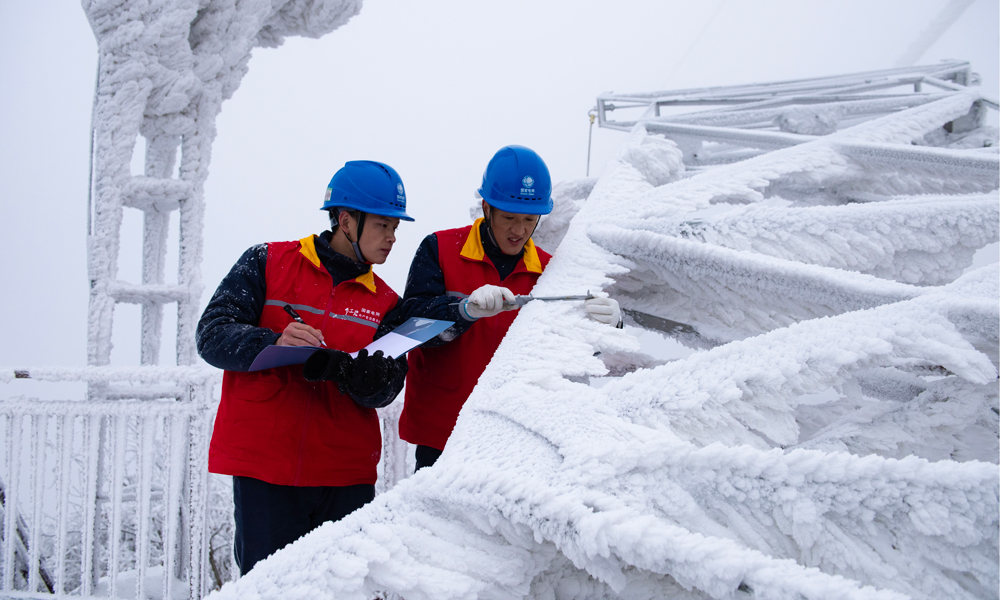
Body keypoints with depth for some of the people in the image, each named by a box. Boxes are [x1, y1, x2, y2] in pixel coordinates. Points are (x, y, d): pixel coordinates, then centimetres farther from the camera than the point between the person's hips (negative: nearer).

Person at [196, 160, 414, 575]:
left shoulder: (386, 303, 13)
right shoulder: (268, 264, 5)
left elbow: (382, 389, 1)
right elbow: (212, 335, -4)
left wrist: (334, 366, -20)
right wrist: (272, 343, -22)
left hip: (346, 477, 3)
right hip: (264, 466, -3)